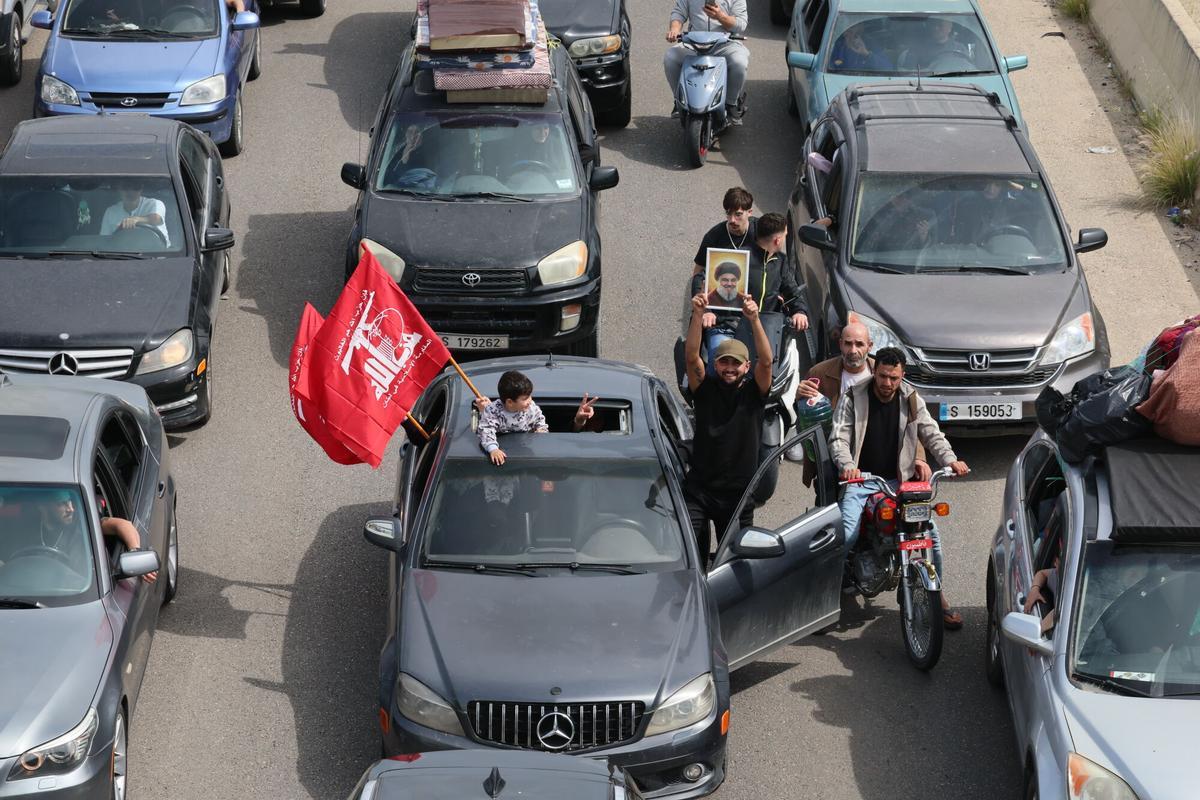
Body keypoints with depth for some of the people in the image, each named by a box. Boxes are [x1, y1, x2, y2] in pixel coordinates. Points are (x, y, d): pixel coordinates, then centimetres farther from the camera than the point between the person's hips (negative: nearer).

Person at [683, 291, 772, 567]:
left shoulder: (754, 393, 1)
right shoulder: (705, 389, 2)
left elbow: (765, 361, -15)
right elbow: (691, 356, -12)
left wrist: (754, 319, -28)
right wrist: (698, 315, -26)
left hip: (739, 493, 1)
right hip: (699, 488, -1)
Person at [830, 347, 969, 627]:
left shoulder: (911, 400, 5)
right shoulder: (853, 399, -3)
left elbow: (931, 434, 3)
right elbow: (839, 438, -10)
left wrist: (950, 460, -17)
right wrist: (847, 465, -32)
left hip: (899, 481, 3)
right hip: (861, 479, -3)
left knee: (929, 530, -13)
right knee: (847, 534, -25)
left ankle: (937, 595, 4)